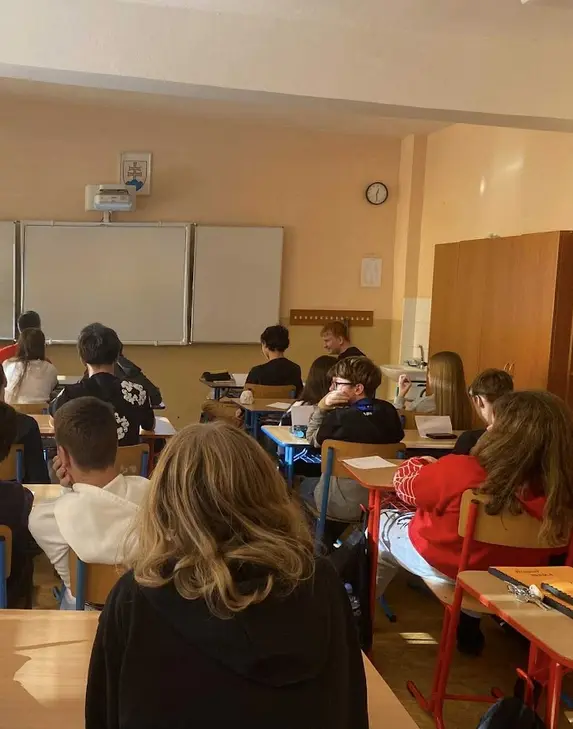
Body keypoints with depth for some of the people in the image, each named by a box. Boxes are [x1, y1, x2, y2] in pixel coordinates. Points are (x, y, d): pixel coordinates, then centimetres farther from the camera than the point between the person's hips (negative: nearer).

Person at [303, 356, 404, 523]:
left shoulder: (338, 417, -20)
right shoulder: (388, 411, -8)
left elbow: (312, 439, -1)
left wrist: (321, 407, -8)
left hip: (343, 505, -5)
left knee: (306, 485, 29)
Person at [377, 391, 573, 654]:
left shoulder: (459, 472, -35)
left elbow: (405, 483, -15)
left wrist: (424, 464, 8)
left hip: (445, 567, -4)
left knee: (383, 521, 23)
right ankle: (467, 622, 36)